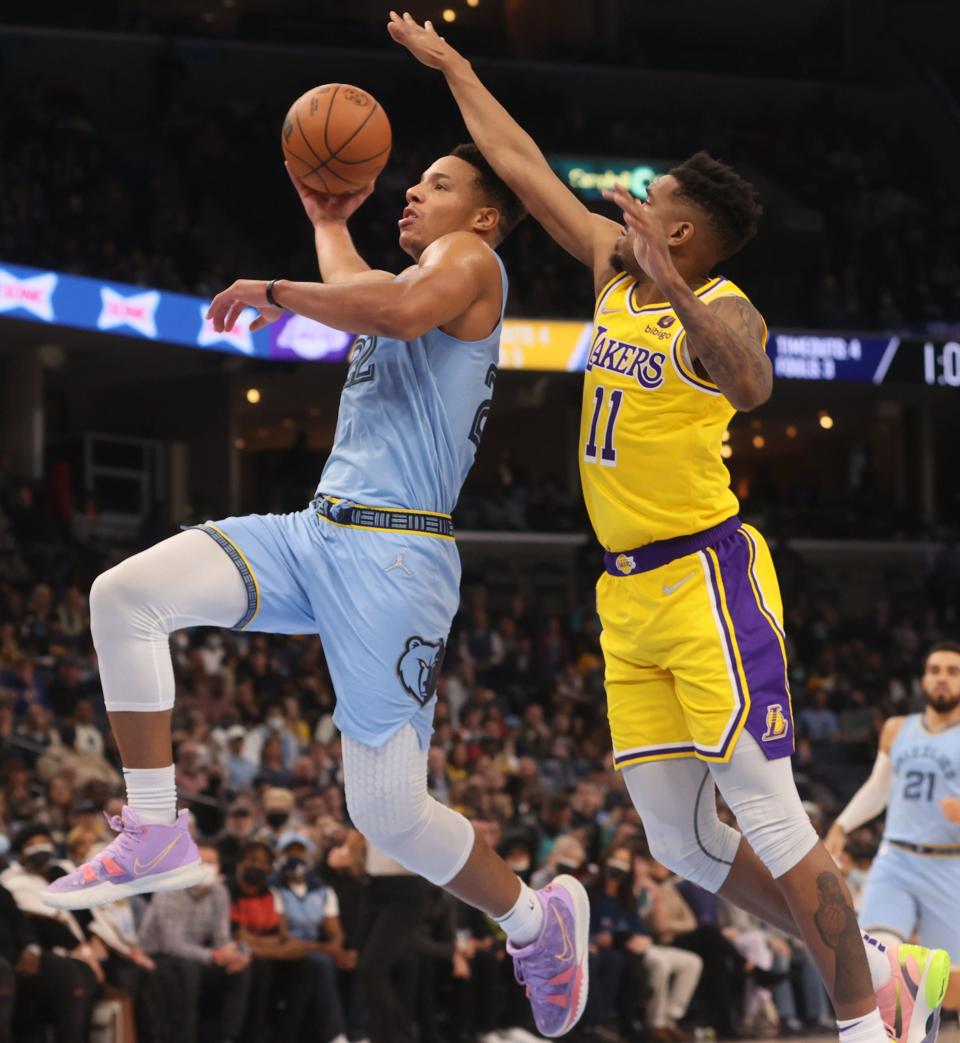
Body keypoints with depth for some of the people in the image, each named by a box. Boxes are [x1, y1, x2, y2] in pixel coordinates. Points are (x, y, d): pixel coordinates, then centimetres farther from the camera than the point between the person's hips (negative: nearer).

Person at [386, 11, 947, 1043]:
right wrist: (450, 64, 26)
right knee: (681, 844, 6)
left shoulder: (719, 309, -13)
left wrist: (674, 294, -50)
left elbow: (750, 384, -37)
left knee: (768, 818, -11)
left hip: (704, 579, -8)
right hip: (627, 595, 8)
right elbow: (523, 166, 21)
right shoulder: (615, 272, 10)